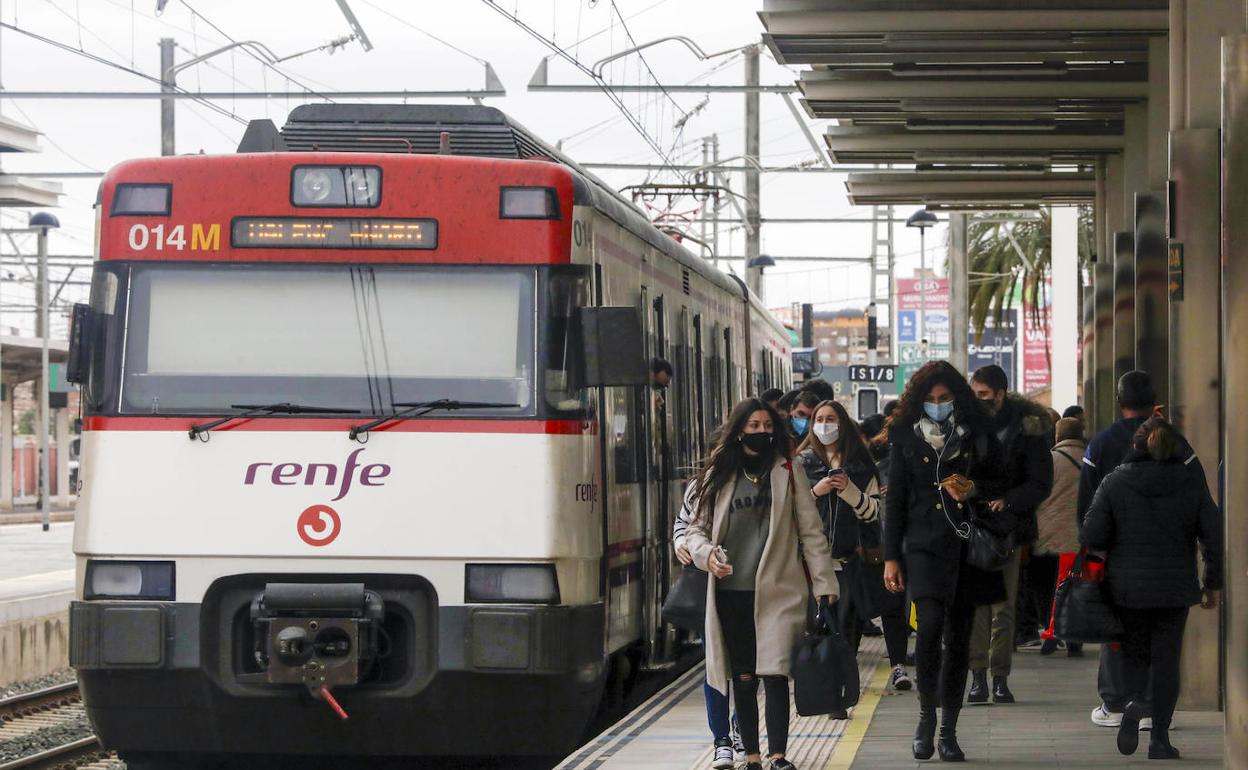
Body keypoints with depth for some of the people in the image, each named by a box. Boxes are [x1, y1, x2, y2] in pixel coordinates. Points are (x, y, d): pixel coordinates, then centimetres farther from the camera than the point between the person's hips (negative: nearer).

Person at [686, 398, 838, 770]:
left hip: (777, 592, -2)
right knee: (743, 677, 6)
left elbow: (810, 532, 6)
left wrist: (824, 583, 0)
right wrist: (706, 554, -9)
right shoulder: (718, 476, 9)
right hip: (731, 593, 2)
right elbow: (696, 527, 13)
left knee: (774, 673, -12)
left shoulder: (787, 472, 6)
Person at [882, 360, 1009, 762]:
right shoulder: (906, 436, 5)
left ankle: (948, 730, 12)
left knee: (958, 638, 5)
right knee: (930, 626, -20)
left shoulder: (978, 435, 6)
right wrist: (891, 557, 2)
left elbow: (1002, 484, 14)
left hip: (968, 547, 2)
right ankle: (926, 714, -4)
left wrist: (974, 488, -9)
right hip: (925, 545, -2)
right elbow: (895, 499, 6)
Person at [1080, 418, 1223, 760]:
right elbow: (1214, 536, -3)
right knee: (1166, 658, 8)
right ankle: (1159, 738, 4)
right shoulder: (1191, 482, -2)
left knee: (1134, 652, 15)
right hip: (1175, 588, 0)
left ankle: (1133, 703, -15)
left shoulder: (1115, 482, -5)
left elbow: (1091, 536, -9)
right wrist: (1212, 584, 7)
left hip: (1127, 587, 0)